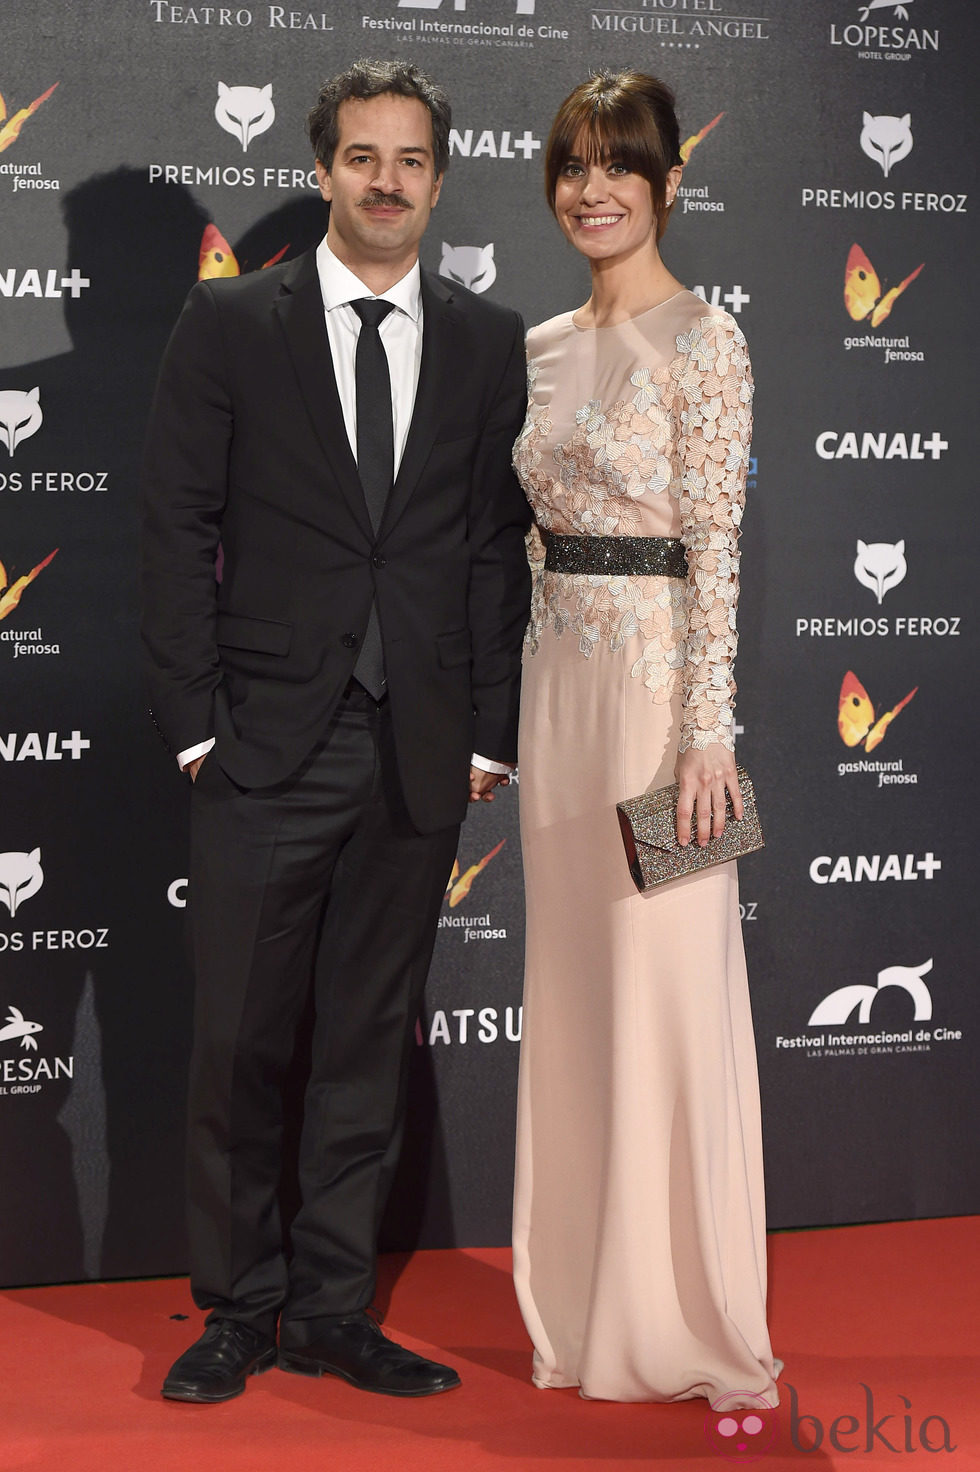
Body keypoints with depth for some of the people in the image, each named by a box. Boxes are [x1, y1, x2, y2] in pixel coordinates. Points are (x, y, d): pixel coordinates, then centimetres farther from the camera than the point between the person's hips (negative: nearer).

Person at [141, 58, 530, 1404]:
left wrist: (489, 731, 2)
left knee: (371, 1044, 9)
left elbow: (499, 545, 8)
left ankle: (330, 1312, 22)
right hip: (266, 746, -2)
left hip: (421, 757, 2)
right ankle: (238, 1309, 20)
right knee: (240, 1042, 3)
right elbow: (178, 530, 1)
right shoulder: (229, 324, 3)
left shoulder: (489, 343, 9)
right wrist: (194, 721, -6)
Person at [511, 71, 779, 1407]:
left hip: (657, 672, -7)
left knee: (668, 983, -2)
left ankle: (681, 1312, 14)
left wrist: (706, 731, -18)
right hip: (558, 674, 8)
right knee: (572, 979, 12)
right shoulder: (544, 347, 14)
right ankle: (587, 1295, 26)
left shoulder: (702, 337, -7)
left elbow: (715, 544, -13)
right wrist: (510, 706, 15)